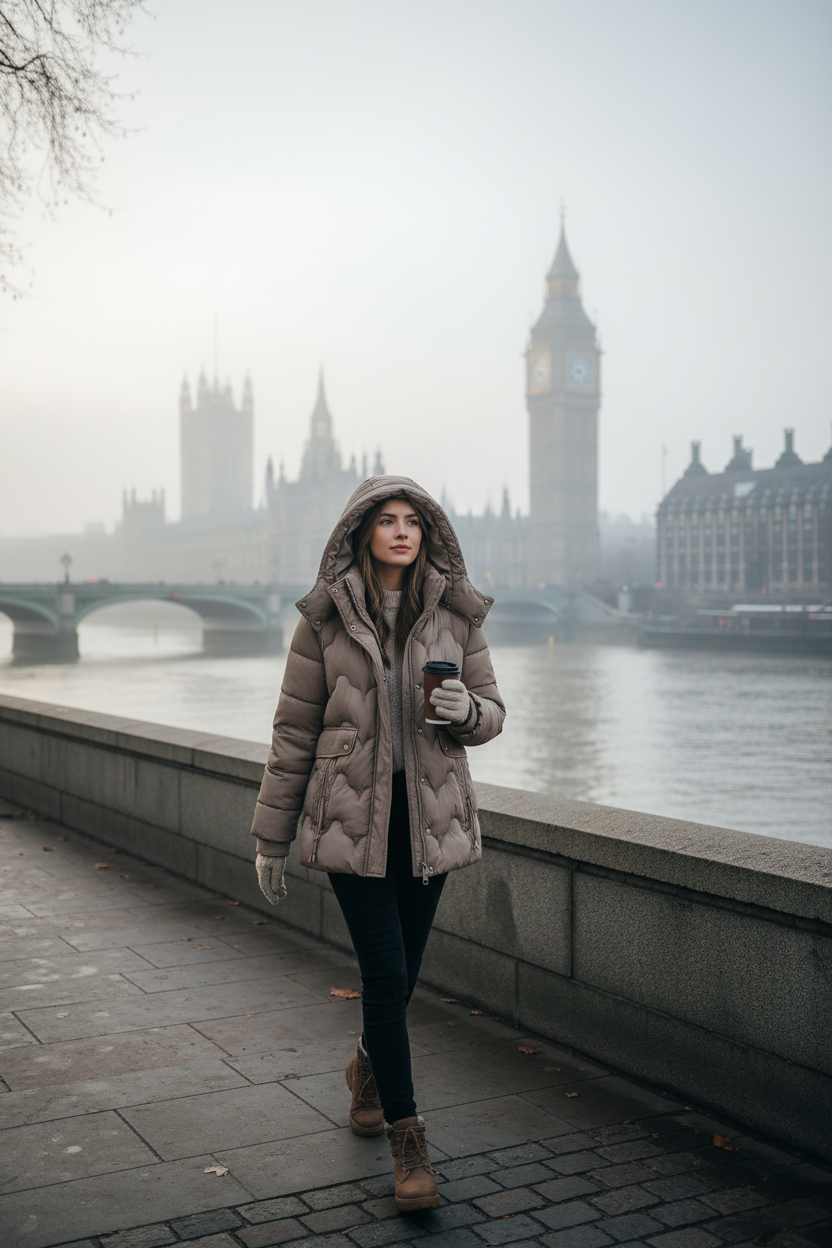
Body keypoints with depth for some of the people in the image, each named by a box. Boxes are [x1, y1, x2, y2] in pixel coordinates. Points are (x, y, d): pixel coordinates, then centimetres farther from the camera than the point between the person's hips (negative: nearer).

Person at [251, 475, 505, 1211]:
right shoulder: (326, 617, -4)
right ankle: (407, 1140, 9)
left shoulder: (457, 613, 1)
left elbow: (492, 713, 8)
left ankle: (371, 1066, 44)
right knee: (386, 972, -6)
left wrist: (465, 710, -18)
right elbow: (295, 730, 0)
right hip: (351, 814, -2)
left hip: (430, 814, 3)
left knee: (402, 969, 12)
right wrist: (271, 838, 3)